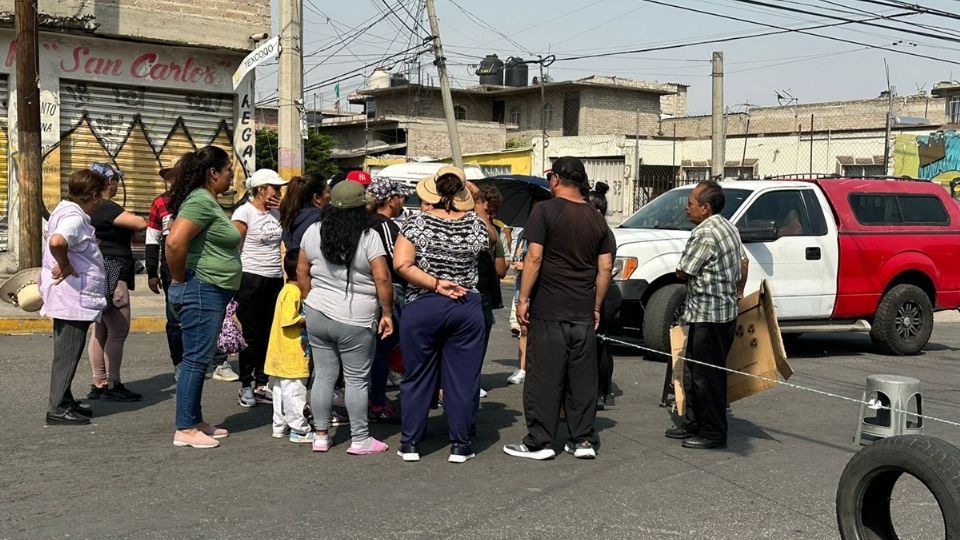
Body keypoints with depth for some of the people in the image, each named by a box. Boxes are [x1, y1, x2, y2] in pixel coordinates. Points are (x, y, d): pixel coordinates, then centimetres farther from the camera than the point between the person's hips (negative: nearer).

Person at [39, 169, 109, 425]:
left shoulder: (65, 210, 14)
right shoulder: (75, 217, -18)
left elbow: (50, 235, 33)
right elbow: (56, 242, -38)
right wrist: (64, 266, -22)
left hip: (72, 298, 11)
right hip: (73, 298, -11)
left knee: (68, 353, 17)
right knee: (67, 355, -5)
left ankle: (65, 401, 25)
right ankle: (57, 409, 0)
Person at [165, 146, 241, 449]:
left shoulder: (207, 201, 15)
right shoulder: (201, 202, -17)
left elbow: (177, 238, 25)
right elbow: (175, 242, -29)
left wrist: (181, 279, 19)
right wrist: (179, 278, -15)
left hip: (211, 292, 10)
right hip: (201, 290, -10)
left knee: (199, 359, 15)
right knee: (195, 359, -5)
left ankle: (195, 421, 24)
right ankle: (185, 430, 1)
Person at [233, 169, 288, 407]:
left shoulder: (276, 212, 11)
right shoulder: (244, 212, -7)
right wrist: (237, 278, -16)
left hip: (275, 280, 6)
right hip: (251, 279, -6)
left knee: (269, 334, 8)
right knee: (252, 335, 1)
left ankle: (261, 384, 18)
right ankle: (246, 386, 12)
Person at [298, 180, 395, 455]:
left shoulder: (313, 232, 2)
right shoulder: (368, 238, -11)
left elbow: (301, 272, 9)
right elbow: (382, 279, -14)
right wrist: (387, 313, -4)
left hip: (317, 315, 4)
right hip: (355, 322, -4)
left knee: (323, 374, 11)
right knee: (357, 379, 4)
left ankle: (321, 435, 18)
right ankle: (360, 440, 10)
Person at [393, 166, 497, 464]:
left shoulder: (416, 223, -6)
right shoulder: (474, 224, -2)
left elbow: (402, 264, -14)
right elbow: (493, 237, 21)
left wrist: (435, 285, -11)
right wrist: (476, 204, 16)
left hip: (421, 308, 0)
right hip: (466, 308, 1)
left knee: (418, 377, 10)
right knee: (462, 377, 8)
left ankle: (410, 443, 17)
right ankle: (460, 445, 14)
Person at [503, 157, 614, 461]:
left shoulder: (545, 211, -6)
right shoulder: (597, 219, 10)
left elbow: (534, 257, -13)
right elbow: (605, 268, 9)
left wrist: (523, 298, -8)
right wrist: (596, 307, 15)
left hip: (549, 310, -5)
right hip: (583, 313, 5)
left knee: (544, 378, 1)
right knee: (583, 378, 10)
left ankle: (539, 442, 4)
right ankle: (584, 440, 14)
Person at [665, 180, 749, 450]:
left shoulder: (704, 234, -20)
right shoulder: (728, 227, 12)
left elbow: (682, 272, -14)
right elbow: (744, 262, 21)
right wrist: (738, 293, 28)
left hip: (708, 316, -10)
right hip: (725, 310, 10)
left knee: (708, 375, -2)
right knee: (693, 373, 17)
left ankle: (714, 433, 5)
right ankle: (693, 425, 26)